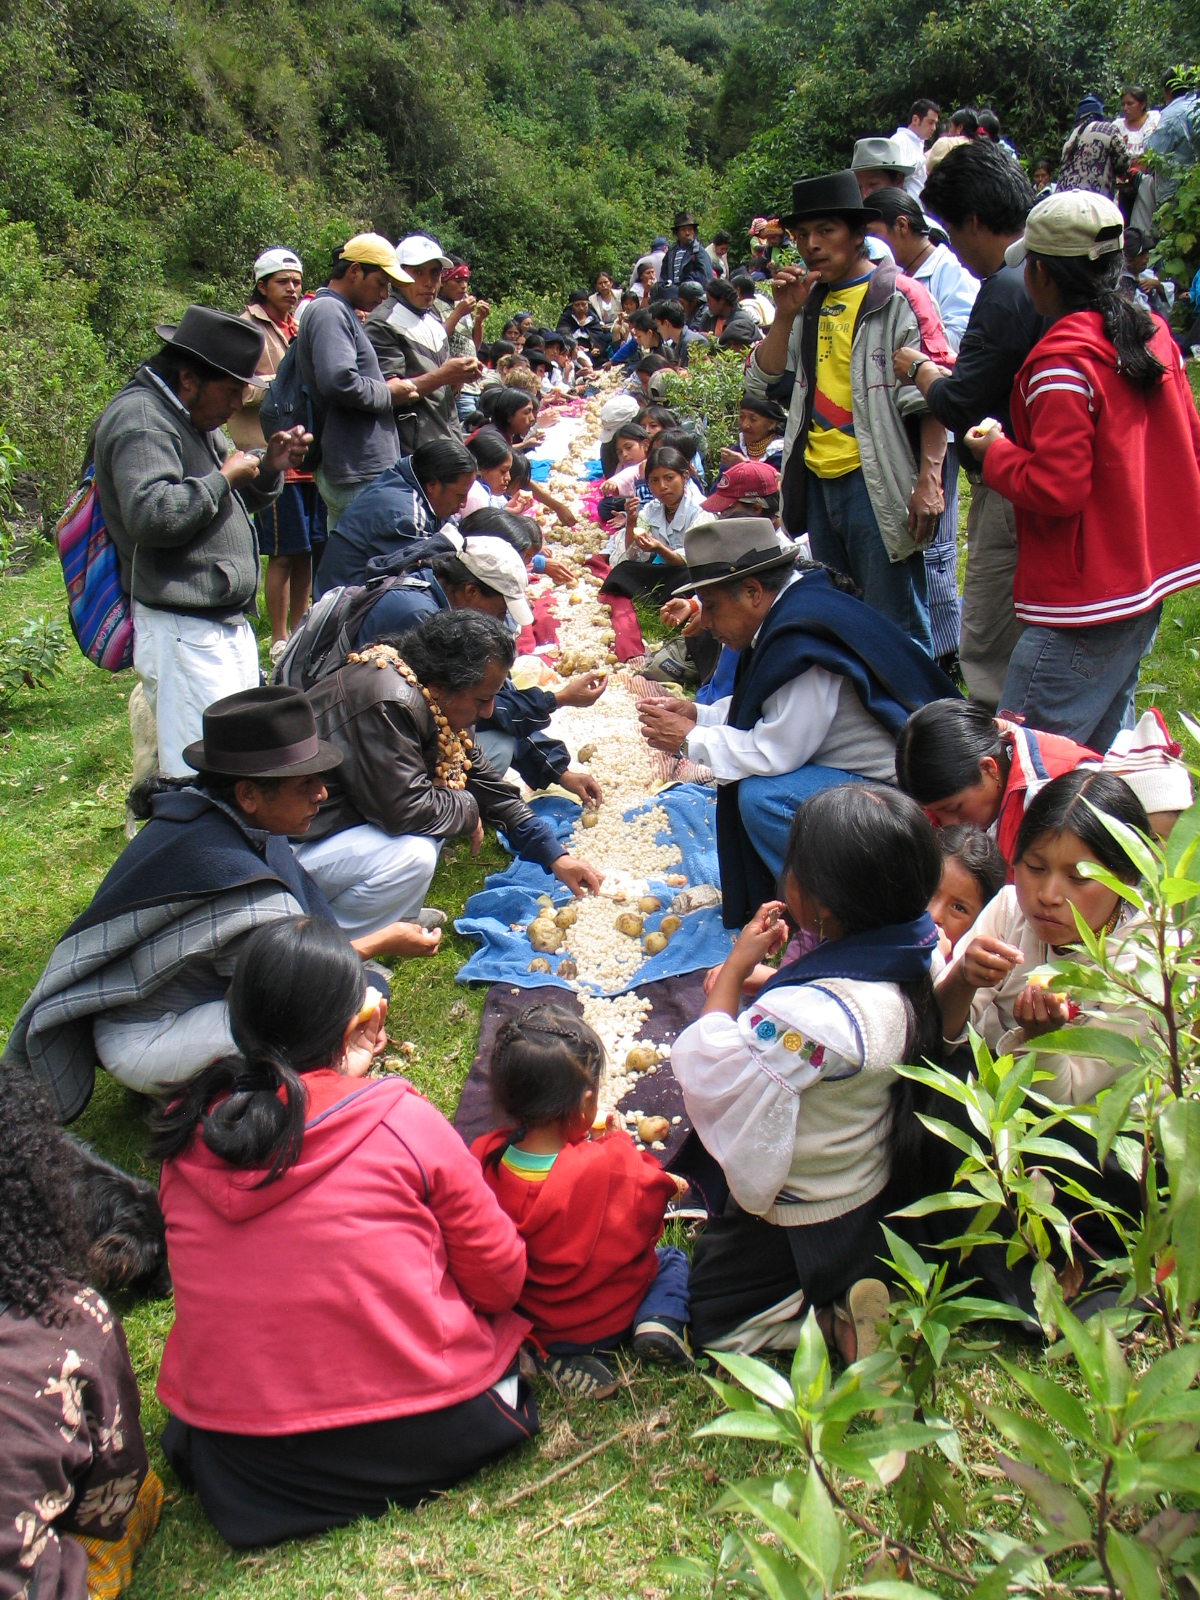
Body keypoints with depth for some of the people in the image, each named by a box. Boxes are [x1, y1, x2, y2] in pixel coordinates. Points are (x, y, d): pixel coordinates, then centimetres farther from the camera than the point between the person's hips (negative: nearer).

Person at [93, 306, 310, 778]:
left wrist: (270, 468, 7)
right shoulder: (139, 419, -15)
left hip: (227, 625, 11)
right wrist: (225, 477, -18)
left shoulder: (192, 418, 18)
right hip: (180, 631, -11)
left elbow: (235, 502, 27)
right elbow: (151, 514, -30)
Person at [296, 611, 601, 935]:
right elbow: (406, 809, -31)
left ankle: (396, 917, 9)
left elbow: (481, 779, 10)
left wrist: (554, 855, 8)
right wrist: (468, 809, -10)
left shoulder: (430, 698, 2)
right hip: (294, 845, -10)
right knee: (411, 857, -28)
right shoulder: (389, 704, -29)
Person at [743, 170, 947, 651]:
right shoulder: (810, 303, 16)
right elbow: (764, 382, 12)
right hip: (818, 481, 7)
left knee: (893, 627, -6)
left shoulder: (897, 298, -5)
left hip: (877, 484, -7)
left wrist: (929, 479, -20)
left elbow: (933, 397, -11)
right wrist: (785, 315, -1)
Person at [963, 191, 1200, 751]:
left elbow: (1056, 488, -22)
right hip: (1149, 578, 10)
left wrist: (994, 453, -5)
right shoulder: (1153, 335, 8)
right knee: (1105, 753, 19)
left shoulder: (1062, 362, -19)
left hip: (1084, 600, -10)